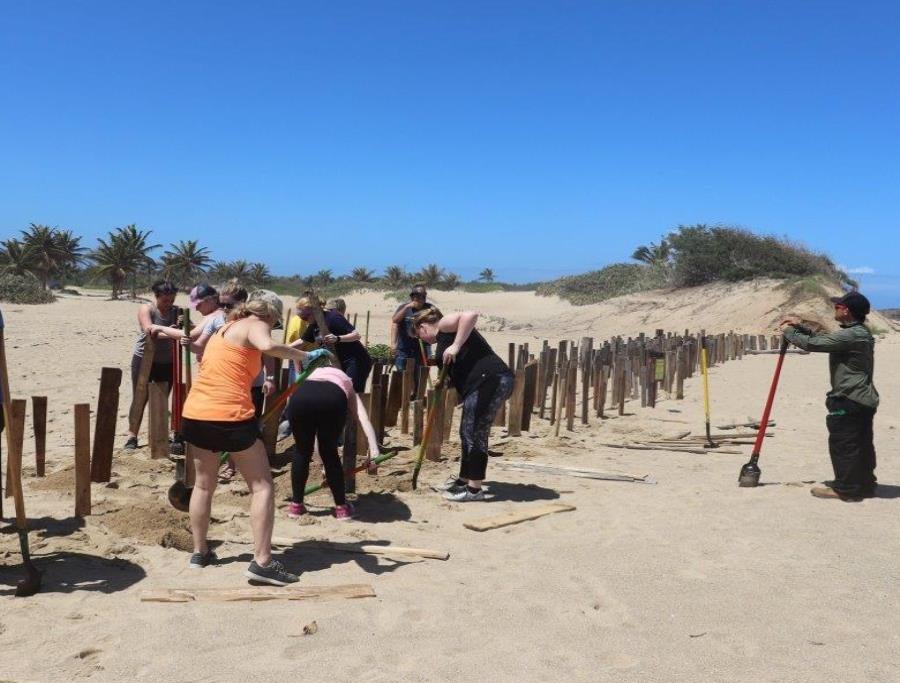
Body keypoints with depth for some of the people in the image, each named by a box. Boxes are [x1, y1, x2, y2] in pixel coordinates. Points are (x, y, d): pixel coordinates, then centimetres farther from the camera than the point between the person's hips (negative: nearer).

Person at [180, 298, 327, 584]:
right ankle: (262, 562, -6)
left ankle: (199, 552, 31)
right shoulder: (254, 325, 0)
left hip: (194, 414, 8)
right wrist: (305, 355, -14)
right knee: (262, 485, 0)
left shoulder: (224, 329, 25)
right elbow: (268, 347, -24)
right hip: (230, 417, -8)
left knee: (204, 485, 22)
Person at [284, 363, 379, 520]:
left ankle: (296, 505, 33)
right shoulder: (348, 389, 38)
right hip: (333, 398, -1)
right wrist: (374, 450, 9)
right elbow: (365, 421, 19)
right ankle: (341, 507, 29)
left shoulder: (312, 374, 47)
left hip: (301, 396, 2)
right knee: (329, 453, 21)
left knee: (302, 451, 24)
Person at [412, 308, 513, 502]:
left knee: (475, 434, -4)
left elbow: (471, 315, -20)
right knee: (468, 433, 19)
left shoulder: (444, 324, 0)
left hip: (489, 380, -10)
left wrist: (456, 345, -19)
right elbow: (458, 369, 23)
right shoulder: (445, 337, 27)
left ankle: (475, 489, 3)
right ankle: (464, 480, 32)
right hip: (483, 383, 10)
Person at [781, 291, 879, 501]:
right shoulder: (860, 333, 13)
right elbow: (823, 339, 21)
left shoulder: (851, 336, -21)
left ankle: (845, 488, 4)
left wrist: (789, 331, -6)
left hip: (849, 401, -10)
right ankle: (865, 483, 24)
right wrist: (800, 327, 14)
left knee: (842, 444, -2)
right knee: (861, 444, 15)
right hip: (862, 399, 10)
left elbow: (813, 343, -21)